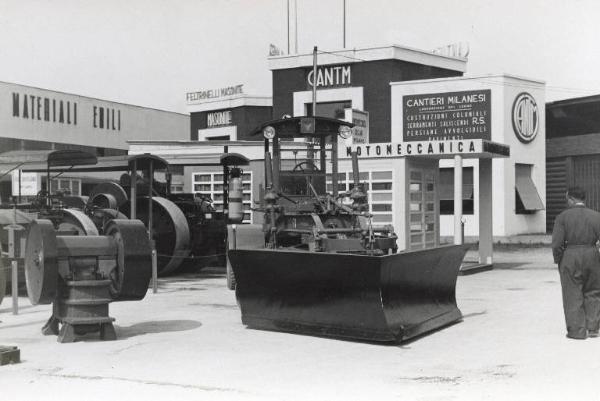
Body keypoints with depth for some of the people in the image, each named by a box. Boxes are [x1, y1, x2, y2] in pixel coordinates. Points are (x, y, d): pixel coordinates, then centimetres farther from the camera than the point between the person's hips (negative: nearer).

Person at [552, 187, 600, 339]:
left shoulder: (562, 217, -6)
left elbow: (557, 243, -11)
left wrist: (558, 260, 2)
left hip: (570, 258, -2)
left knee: (573, 295, 6)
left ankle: (577, 331, 8)